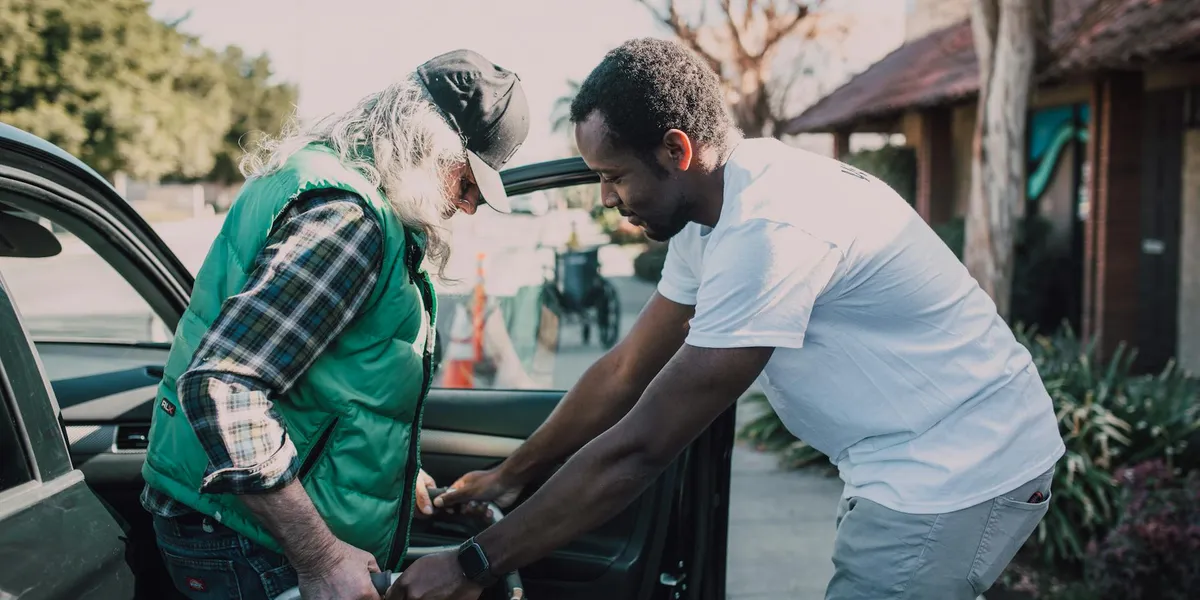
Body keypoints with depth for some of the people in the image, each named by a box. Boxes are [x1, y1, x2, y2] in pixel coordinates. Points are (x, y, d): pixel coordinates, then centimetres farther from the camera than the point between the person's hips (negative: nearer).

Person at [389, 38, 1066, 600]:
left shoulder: (769, 228, -29)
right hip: (911, 467, 9)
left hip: (959, 472, -9)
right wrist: (511, 475, 12)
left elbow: (639, 449, -28)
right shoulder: (710, 208, 2)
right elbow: (626, 371, 10)